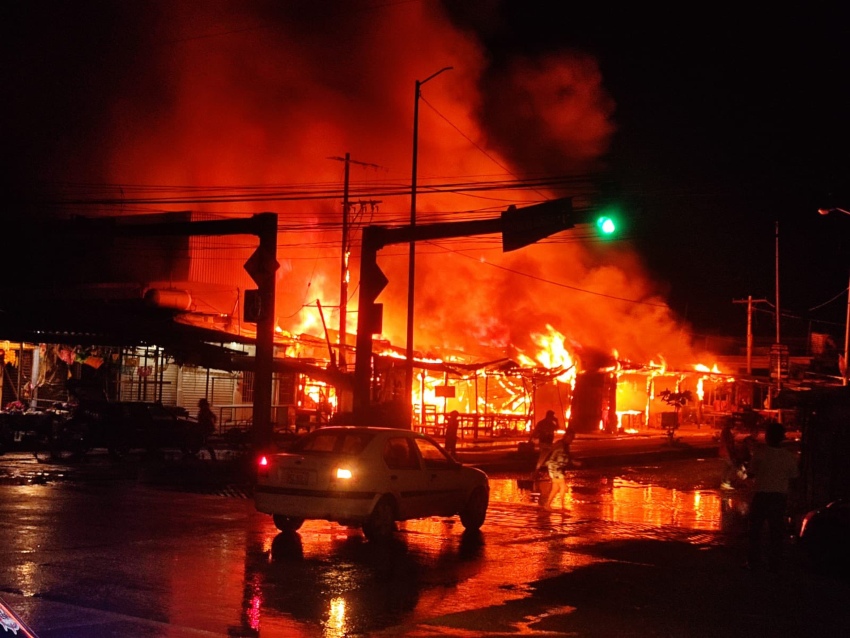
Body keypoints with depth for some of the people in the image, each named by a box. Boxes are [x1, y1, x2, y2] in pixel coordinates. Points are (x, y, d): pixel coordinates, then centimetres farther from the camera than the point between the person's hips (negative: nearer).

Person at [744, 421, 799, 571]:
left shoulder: (760, 453, -12)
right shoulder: (789, 456, -4)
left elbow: (751, 473, -5)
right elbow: (793, 478, 3)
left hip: (761, 495, -3)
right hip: (780, 496, 3)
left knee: (755, 529, 9)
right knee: (776, 530, 11)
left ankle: (753, 561, 10)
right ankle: (774, 563, 13)